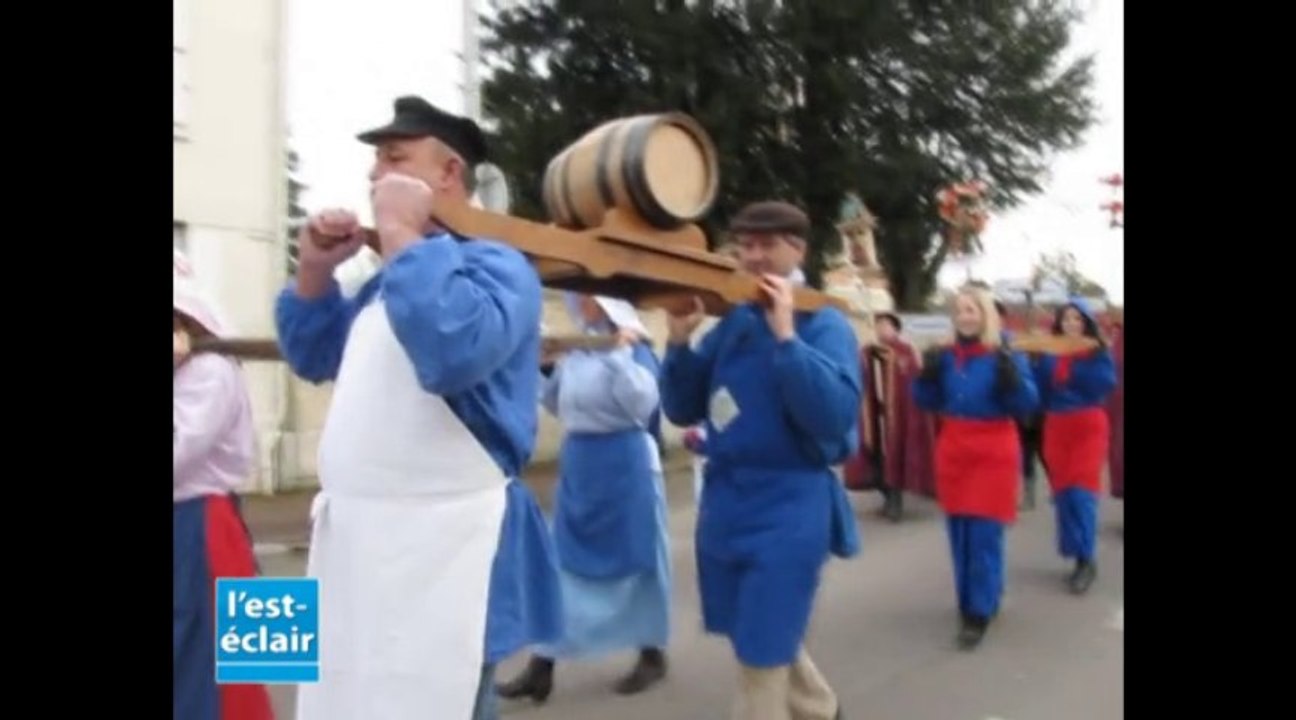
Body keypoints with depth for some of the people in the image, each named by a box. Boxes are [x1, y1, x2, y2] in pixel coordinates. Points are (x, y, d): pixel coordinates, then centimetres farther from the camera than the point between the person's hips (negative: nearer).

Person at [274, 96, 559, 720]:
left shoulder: (493, 262, -12)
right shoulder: (393, 274, 16)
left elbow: (455, 352, -32)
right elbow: (315, 358, 25)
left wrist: (402, 234, -21)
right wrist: (315, 271, 8)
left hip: (441, 547, -9)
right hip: (357, 542, 9)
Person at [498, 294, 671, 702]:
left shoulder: (634, 346, -9)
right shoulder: (573, 350, 8)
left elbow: (643, 401, -23)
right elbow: (556, 404, 17)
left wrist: (620, 354, -24)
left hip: (624, 462, -6)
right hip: (578, 463, 6)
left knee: (635, 559, 7)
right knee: (566, 562, 8)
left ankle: (652, 655, 24)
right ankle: (543, 665, 13)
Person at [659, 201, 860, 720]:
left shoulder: (824, 323, -9)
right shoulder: (731, 322, 7)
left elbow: (836, 417, -23)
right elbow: (683, 412, 7)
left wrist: (785, 336, -26)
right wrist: (680, 341, -8)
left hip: (788, 508, -7)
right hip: (724, 501, 7)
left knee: (762, 657, 2)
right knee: (769, 637, 23)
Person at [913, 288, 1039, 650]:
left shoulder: (1007, 354, -6)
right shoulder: (945, 356, 4)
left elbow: (1028, 405, -9)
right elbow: (928, 402, 8)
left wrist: (1010, 377, -25)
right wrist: (927, 375, -9)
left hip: (993, 451, -4)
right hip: (953, 449, 4)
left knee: (984, 534, -5)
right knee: (960, 532, 11)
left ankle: (979, 612, 5)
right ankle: (984, 595, 30)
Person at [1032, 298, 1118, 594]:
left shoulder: (1099, 352, 0)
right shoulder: (1049, 354, 7)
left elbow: (1106, 384, -16)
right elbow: (1040, 395, 4)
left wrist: (1081, 359, -21)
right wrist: (1038, 362, -8)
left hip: (1088, 426, -3)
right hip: (1056, 428, 3)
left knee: (1082, 491, -11)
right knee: (1063, 492, 4)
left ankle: (1086, 559, -5)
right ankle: (1077, 556, 14)